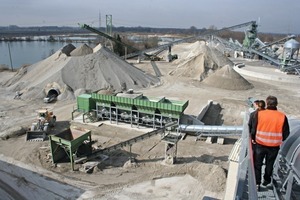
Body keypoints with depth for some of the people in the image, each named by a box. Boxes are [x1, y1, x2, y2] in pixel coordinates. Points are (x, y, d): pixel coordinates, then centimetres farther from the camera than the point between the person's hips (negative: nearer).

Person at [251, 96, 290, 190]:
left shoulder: (260, 114, -12)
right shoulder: (282, 116, -9)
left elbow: (253, 129, -7)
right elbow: (286, 133, -2)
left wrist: (254, 138, 11)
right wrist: (280, 140, 18)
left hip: (260, 144, -1)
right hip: (274, 146, 1)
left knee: (257, 164, 13)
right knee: (269, 164, 20)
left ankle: (257, 182, 13)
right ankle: (266, 181, 35)